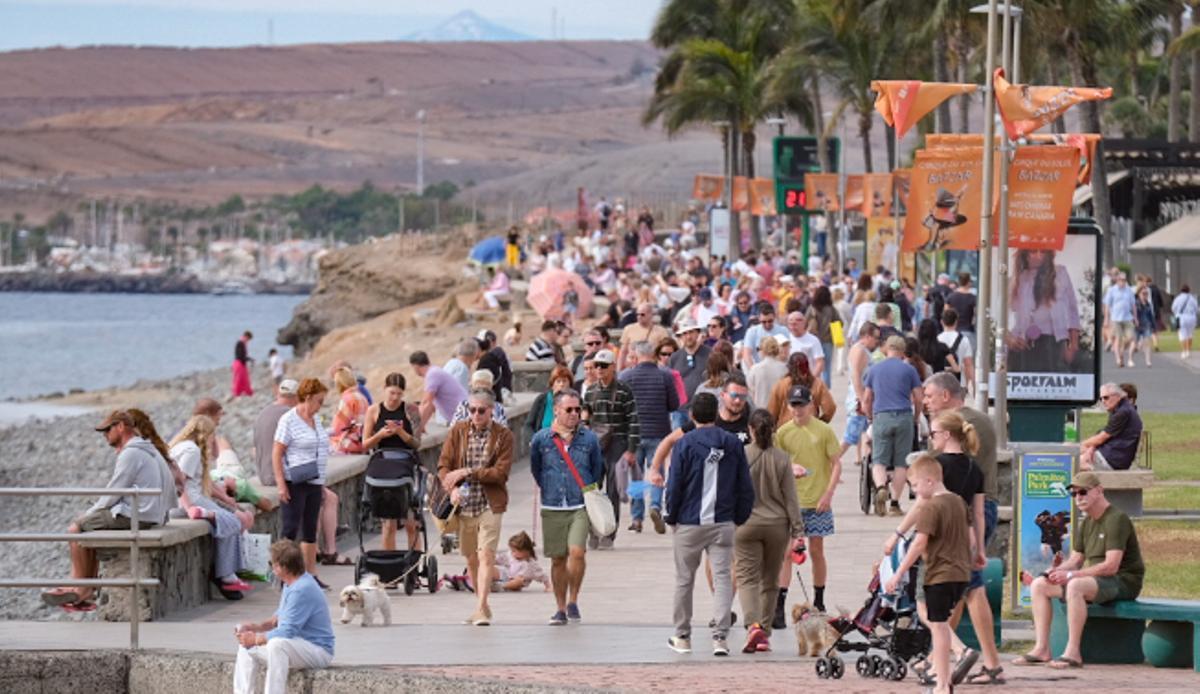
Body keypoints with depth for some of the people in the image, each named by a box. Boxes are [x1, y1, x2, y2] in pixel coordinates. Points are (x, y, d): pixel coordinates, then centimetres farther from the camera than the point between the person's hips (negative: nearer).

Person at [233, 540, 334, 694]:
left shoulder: (302, 590, -25)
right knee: (247, 646, 14)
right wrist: (257, 627, 5)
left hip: (318, 650, -11)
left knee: (277, 644, -38)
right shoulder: (292, 583, 7)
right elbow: (280, 617, 21)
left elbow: (287, 632, -26)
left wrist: (256, 639, -13)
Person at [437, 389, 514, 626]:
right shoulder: (458, 432, 5)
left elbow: (501, 472, -10)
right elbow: (443, 465, 2)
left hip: (490, 504, -3)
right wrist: (453, 488, -16)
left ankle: (481, 609, -17)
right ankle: (482, 605, 26)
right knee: (471, 558, 11)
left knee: (486, 555, -14)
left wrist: (468, 472, -15)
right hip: (463, 504, 3)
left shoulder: (503, 436, -2)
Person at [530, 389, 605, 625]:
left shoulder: (589, 439, 2)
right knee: (558, 559, 7)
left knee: (577, 552, -18)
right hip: (552, 508, 1)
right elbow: (535, 470, 17)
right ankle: (561, 609, 18)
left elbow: (598, 470, 15)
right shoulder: (541, 439, 1)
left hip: (580, 507, -1)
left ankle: (573, 600, 1)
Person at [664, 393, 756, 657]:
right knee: (722, 578, 0)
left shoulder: (685, 444, -7)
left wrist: (671, 517, 6)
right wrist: (740, 517, 15)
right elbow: (745, 487, 5)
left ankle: (682, 637, 19)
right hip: (723, 524, 2)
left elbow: (674, 486, -6)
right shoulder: (734, 444, 2)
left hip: (689, 524, -2)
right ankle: (720, 637, -11)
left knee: (684, 580, 11)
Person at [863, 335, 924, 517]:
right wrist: (916, 418, 20)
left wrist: (871, 419, 26)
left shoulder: (874, 370, 12)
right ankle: (895, 503, 2)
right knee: (901, 462, 5)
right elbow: (918, 399, 5)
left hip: (881, 417, 1)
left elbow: (866, 400, 14)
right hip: (904, 417, -1)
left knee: (879, 460, 2)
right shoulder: (909, 370, 5)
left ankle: (880, 487, -28)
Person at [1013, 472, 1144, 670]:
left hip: (1124, 581, -10)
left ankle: (1073, 652, -37)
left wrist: (1070, 575, -23)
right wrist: (1057, 571, -7)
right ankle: (1042, 649, -7)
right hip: (1095, 579, 10)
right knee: (1039, 585, -1)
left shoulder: (1116, 519, -14)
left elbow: (1111, 566, -22)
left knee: (1075, 586, -38)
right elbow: (1075, 560, 17)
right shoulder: (1087, 523, 16)